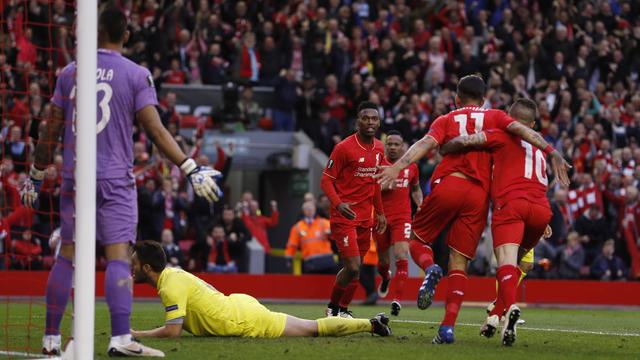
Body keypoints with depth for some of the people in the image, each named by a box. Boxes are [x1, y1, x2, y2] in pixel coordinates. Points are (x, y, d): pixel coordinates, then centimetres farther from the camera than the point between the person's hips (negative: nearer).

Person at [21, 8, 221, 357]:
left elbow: (51, 131, 10)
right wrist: (191, 169, -5)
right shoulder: (136, 75, -3)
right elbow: (155, 131, -8)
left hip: (74, 176, 3)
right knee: (118, 256, -7)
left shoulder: (70, 73, 7)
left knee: (67, 256, 10)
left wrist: (35, 175, 20)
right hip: (115, 179, -3)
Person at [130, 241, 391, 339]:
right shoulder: (174, 272, 10)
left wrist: (135, 334, -16)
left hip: (247, 321, -8)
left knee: (313, 328, 2)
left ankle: (372, 324, 10)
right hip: (239, 302, 8)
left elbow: (172, 331, -25)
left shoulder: (171, 287, -19)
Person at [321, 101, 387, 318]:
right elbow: (326, 180, -10)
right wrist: (338, 204, -26)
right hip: (345, 214, -7)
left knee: (356, 268, 9)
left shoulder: (379, 149, 9)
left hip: (365, 216, 7)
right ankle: (333, 307, 7)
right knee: (353, 267, -13)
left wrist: (380, 212, 20)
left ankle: (343, 309, 22)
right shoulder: (344, 148, -13)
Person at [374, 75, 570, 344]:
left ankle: (430, 269, -17)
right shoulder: (494, 117, 17)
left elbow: (426, 143, -3)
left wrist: (398, 166, -16)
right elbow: (520, 129, 0)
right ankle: (448, 327, -9)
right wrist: (551, 152, -6)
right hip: (479, 194, 1)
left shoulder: (446, 120, 14)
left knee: (417, 240, 18)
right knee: (459, 264, 3)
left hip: (448, 186, -1)